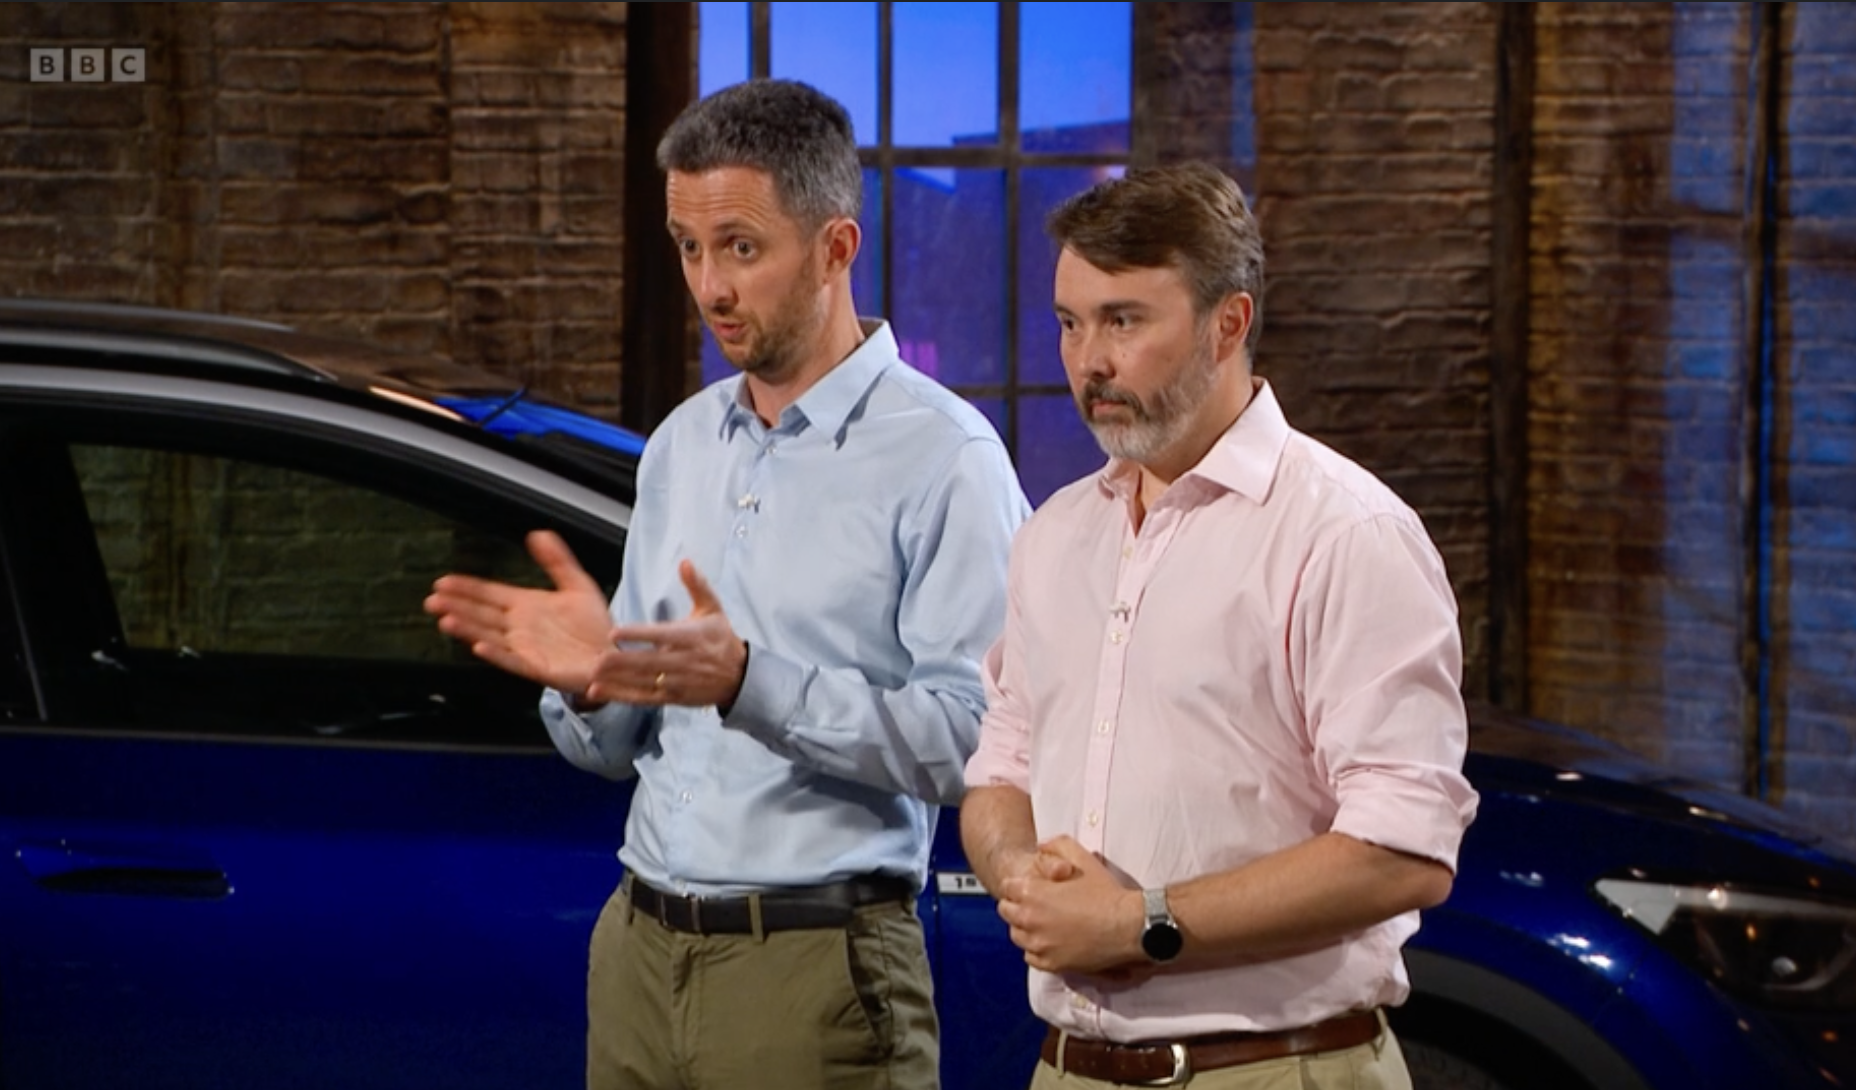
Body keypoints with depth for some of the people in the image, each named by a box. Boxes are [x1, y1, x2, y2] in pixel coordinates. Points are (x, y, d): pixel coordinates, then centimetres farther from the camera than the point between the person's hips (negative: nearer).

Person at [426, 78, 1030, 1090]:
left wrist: (753, 684, -27)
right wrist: (588, 682, -6)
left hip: (814, 969, -6)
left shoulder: (942, 457, -9)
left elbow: (971, 738, -19)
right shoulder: (683, 443, 14)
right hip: (639, 954, 6)